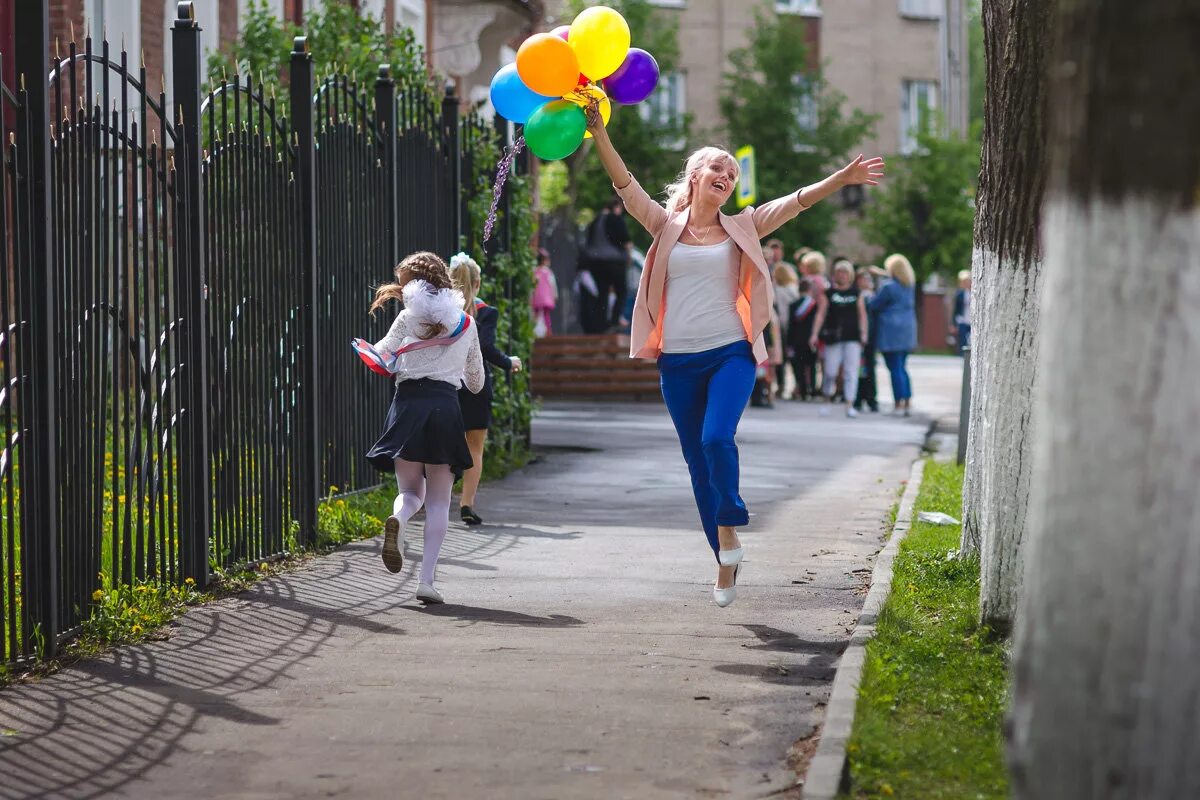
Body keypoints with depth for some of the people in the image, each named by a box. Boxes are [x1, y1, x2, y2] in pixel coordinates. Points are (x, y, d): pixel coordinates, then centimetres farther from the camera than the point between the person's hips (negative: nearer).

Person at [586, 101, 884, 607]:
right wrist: (598, 131, -13)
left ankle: (729, 523, -1)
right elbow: (624, 184, -2)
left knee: (717, 438, -24)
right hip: (679, 361, 1)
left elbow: (796, 202, 0)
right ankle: (725, 560, 15)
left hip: (730, 353, -1)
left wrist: (843, 178, -11)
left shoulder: (740, 229, 7)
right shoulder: (666, 226, 6)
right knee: (697, 463, 4)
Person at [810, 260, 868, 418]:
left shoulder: (856, 293, 9)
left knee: (851, 372, -4)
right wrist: (815, 334, -5)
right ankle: (827, 400, 20)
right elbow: (821, 314, 3)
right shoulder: (829, 293, 5)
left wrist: (863, 333, -1)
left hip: (852, 337, 1)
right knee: (830, 371, 0)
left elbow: (862, 314, 9)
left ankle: (850, 405, -5)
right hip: (833, 337, -1)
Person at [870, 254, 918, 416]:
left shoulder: (889, 287, -14)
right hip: (908, 330, 7)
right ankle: (908, 403, 13)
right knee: (902, 368, 15)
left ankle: (899, 404, -5)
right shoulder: (910, 286, 6)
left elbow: (874, 306, -8)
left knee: (895, 369, -4)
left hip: (891, 331, -7)